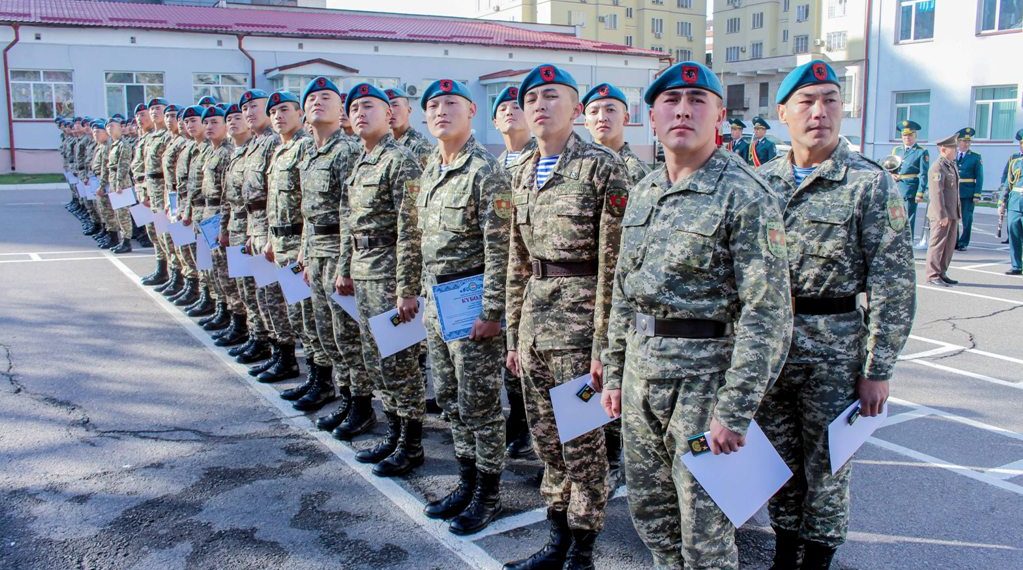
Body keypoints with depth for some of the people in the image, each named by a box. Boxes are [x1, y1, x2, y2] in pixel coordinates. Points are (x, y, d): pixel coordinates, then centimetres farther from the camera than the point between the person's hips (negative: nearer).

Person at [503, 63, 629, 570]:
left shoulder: (602, 166, -9)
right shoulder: (523, 175, 11)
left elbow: (613, 263, -12)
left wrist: (603, 343, -14)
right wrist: (514, 333, 14)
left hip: (580, 315, -6)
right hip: (534, 319, 7)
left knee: (582, 441, 4)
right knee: (546, 437, 15)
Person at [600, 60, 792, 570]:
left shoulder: (746, 197, -13)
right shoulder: (643, 193, 9)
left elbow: (767, 315, -17)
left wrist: (733, 410, -19)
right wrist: (613, 373, 14)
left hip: (703, 375, -7)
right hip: (639, 371, 7)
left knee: (704, 528, 7)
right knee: (649, 511, 19)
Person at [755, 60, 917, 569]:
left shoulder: (871, 184, -7)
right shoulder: (763, 180, 5)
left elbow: (894, 284, -9)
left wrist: (877, 370, -11)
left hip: (834, 349, -4)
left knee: (826, 468, 10)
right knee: (780, 461, 16)